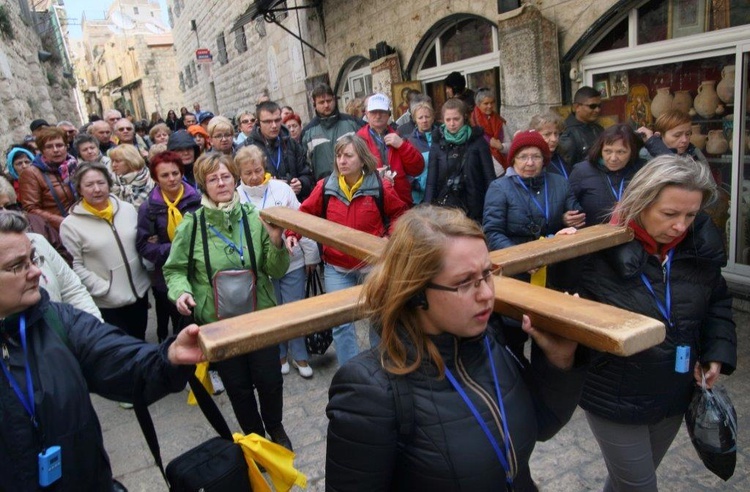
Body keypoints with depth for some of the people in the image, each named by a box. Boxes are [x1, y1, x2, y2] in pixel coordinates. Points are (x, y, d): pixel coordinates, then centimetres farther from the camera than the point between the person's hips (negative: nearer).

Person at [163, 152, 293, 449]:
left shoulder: (254, 218, -6)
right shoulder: (192, 224, -7)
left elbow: (277, 271, -3)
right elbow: (174, 269, 2)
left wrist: (276, 242, -21)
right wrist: (181, 291, -18)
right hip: (218, 322, 0)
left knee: (270, 381, 10)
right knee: (238, 387, 14)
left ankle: (275, 428, 41)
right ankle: (254, 436, 41)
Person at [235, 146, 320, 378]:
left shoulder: (281, 188, -4)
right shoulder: (236, 197, -6)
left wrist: (310, 255, 1)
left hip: (292, 262, 0)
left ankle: (299, 355, 27)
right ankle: (279, 354, 34)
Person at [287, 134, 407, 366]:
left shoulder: (380, 187, -8)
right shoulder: (325, 187, -4)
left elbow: (399, 214, 5)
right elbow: (306, 213, 3)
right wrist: (292, 233, -13)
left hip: (372, 265, 0)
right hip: (336, 268, 1)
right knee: (341, 323, 0)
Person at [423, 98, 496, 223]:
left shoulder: (478, 141, 0)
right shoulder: (438, 143, 4)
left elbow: (490, 178, -1)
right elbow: (431, 181, 3)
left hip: (473, 208, -1)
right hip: (444, 206, 1)